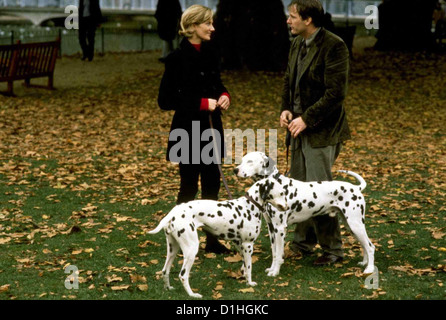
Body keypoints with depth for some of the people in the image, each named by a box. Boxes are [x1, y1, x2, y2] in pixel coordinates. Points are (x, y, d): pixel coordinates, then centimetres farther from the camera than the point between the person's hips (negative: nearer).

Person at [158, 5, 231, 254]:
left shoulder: (211, 54, 6)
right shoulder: (178, 58, -13)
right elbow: (166, 100, -14)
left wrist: (224, 96, -2)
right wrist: (203, 103, -19)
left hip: (211, 128, 6)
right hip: (188, 130, -6)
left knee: (212, 182, 8)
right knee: (189, 184, 1)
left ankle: (212, 239, 16)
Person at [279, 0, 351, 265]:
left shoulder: (333, 46, -16)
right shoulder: (297, 44, 11)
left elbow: (336, 92, -20)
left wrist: (306, 119, -19)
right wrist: (286, 109, 3)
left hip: (321, 131, -8)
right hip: (300, 128, 8)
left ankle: (333, 249, 6)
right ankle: (304, 241, 27)